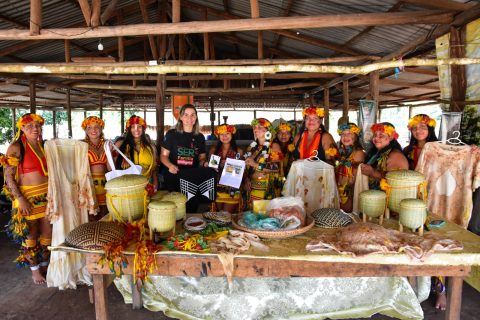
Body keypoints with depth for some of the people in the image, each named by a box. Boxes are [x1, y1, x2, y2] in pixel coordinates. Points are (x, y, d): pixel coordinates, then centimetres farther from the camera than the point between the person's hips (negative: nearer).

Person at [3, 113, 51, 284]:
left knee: (47, 232, 10)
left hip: (46, 195, 5)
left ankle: (44, 265, 28)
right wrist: (20, 199, -17)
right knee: (31, 234, 7)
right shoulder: (16, 148, -10)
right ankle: (35, 270, 23)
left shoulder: (43, 146, 7)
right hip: (28, 197, -5)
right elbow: (8, 176, -12)